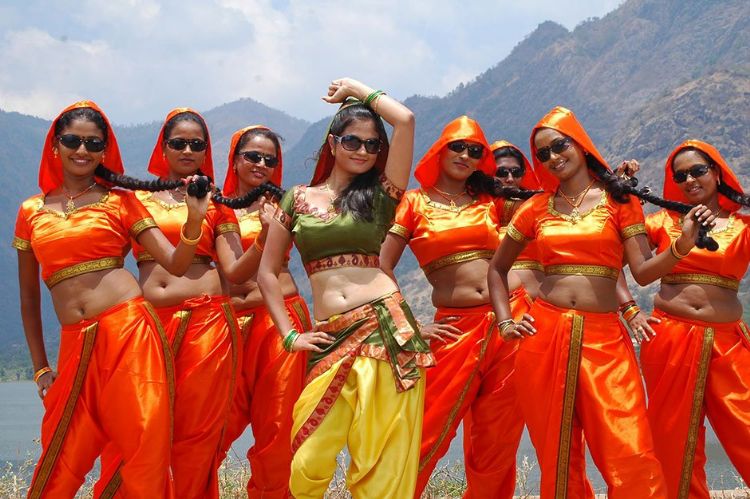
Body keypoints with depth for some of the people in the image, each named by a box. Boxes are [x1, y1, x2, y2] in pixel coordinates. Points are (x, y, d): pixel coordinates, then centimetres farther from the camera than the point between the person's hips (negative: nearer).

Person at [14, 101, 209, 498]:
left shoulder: (119, 201, 9)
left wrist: (194, 221, -18)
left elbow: (175, 264, 0)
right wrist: (40, 369, 15)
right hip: (75, 347, 2)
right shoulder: (32, 211, 14)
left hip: (129, 333, -2)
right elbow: (29, 297, 19)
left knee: (146, 458, -3)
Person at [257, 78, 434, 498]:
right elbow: (268, 272, 15)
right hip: (329, 339, 1)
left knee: (382, 463, -2)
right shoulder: (298, 199, 13)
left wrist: (357, 89, 11)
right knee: (308, 465, -5)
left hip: (385, 327, -1)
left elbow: (406, 120, -3)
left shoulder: (380, 195, 8)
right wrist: (289, 334, 5)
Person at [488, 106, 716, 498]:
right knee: (557, 458, 4)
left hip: (603, 337, -2)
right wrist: (505, 322, 7)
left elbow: (643, 271, -2)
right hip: (543, 335, 2)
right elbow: (496, 269, 21)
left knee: (632, 457, -14)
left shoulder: (619, 199, 7)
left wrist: (681, 246, -20)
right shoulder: (537, 207, 11)